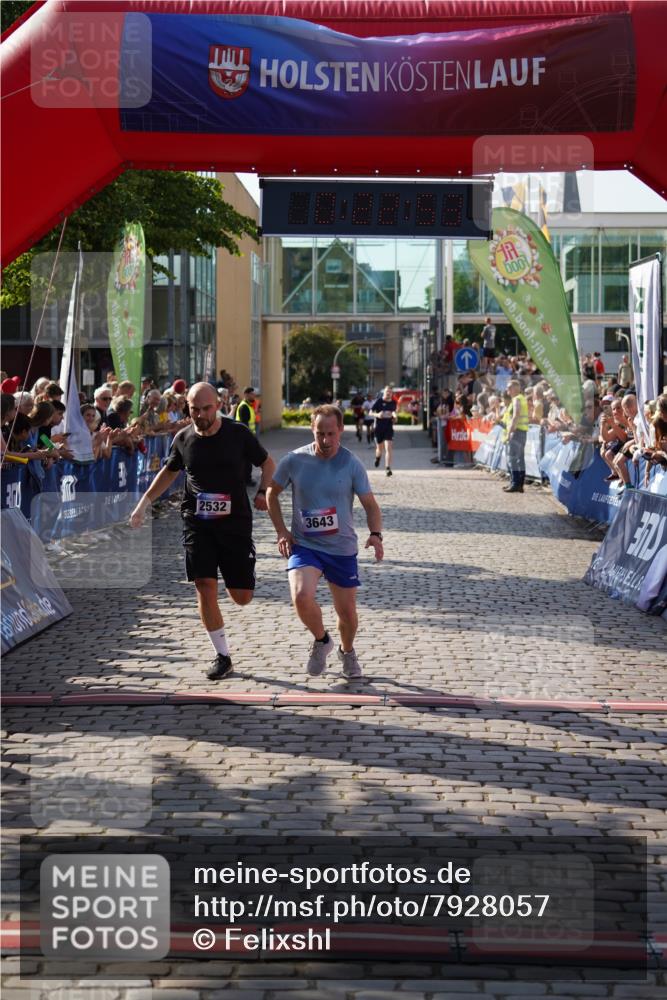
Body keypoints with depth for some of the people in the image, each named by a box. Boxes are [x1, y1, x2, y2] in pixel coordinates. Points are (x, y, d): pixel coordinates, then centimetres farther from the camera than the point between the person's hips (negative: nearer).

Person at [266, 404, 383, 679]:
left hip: (342, 548, 1)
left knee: (347, 613, 8)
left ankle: (347, 651, 42)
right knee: (302, 597, -26)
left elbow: (370, 505, -1)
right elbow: (272, 493, 9)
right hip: (304, 545, -1)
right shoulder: (294, 460, -6)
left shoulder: (352, 464, -7)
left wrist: (375, 534, -20)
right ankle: (321, 641, 6)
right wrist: (282, 531, -2)